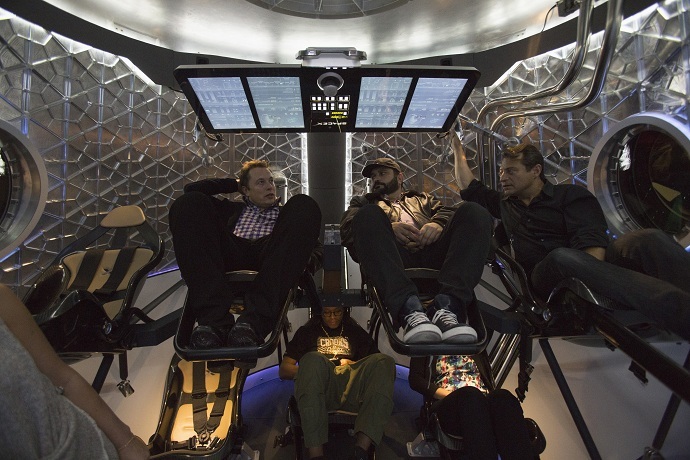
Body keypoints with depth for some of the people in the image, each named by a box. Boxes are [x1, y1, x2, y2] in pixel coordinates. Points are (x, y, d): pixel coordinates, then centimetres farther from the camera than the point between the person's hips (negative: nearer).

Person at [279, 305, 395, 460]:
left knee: (384, 361, -27)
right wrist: (314, 370, 0)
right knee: (312, 359, -33)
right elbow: (283, 370, 16)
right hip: (320, 392, -1)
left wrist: (355, 366, -1)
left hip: (353, 388, 1)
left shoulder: (357, 332, 27)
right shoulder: (307, 331, 24)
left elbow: (379, 366, 17)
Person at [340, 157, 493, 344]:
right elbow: (347, 228, 12)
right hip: (393, 255, -2)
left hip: (432, 251, 2)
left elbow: (447, 211, 19)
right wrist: (388, 228, -7)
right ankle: (409, 310, -45)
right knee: (369, 215, -28)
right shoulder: (364, 202, 34)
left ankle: (447, 306, -40)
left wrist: (438, 223, -6)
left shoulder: (422, 198, 39)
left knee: (473, 211, -20)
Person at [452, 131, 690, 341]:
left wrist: (588, 273, -27)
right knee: (561, 256, -38)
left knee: (648, 238, -31)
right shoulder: (505, 204, 25)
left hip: (597, 264, 0)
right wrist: (458, 149, 39)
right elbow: (469, 187, 35)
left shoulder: (570, 194, 11)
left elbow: (592, 241, -7)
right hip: (547, 278, 1)